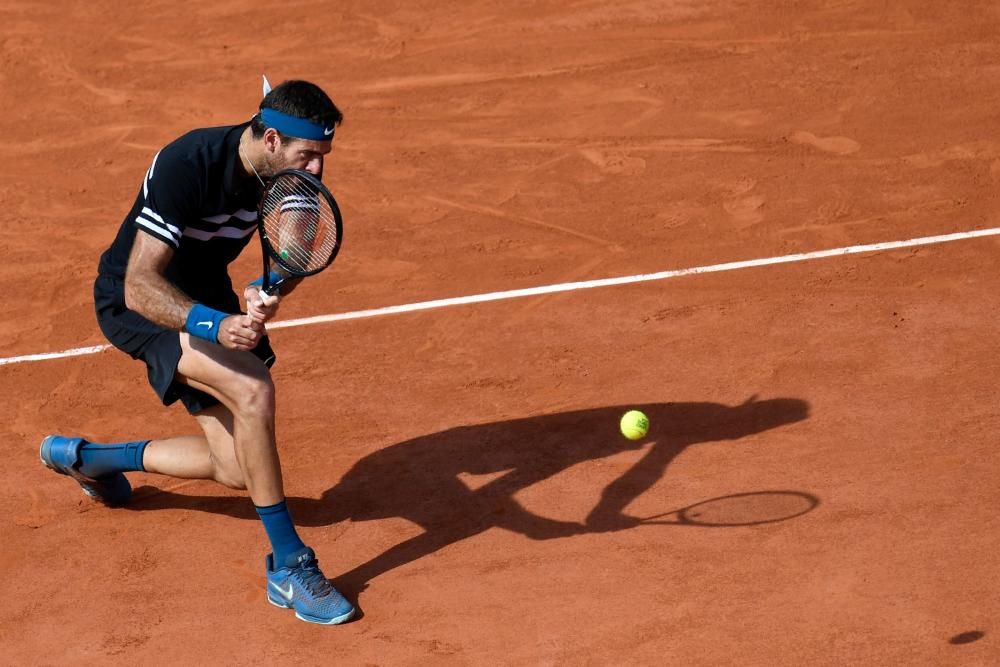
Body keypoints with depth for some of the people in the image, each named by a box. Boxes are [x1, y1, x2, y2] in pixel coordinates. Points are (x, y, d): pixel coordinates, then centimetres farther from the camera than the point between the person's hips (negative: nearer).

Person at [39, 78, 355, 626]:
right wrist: (216, 325, -53)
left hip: (206, 294, 8)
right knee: (253, 390, -31)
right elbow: (141, 286, -37)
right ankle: (289, 567, -20)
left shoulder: (296, 171, -14)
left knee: (237, 469, 7)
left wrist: (269, 291, -24)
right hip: (137, 302, -7)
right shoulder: (187, 167, -34)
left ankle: (86, 458, 31)